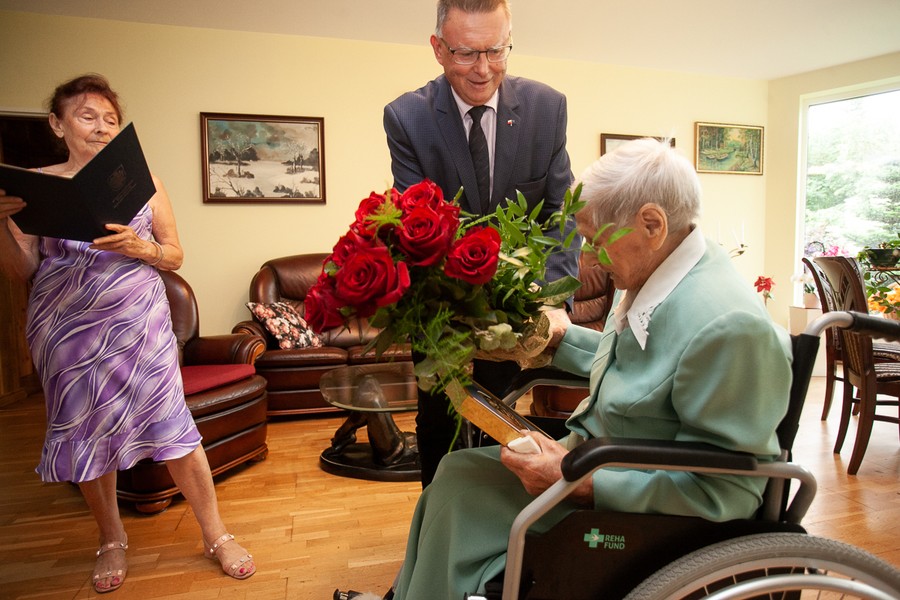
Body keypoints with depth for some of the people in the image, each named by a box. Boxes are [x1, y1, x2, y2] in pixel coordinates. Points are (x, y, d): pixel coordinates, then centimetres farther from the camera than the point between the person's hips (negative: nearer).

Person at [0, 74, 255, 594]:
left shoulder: (142, 180, 4)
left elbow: (175, 255, 6)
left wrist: (141, 248, -14)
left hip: (139, 324, -1)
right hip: (67, 330, 1)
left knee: (172, 424, -3)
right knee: (86, 430, 9)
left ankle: (216, 534, 13)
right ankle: (112, 537, 31)